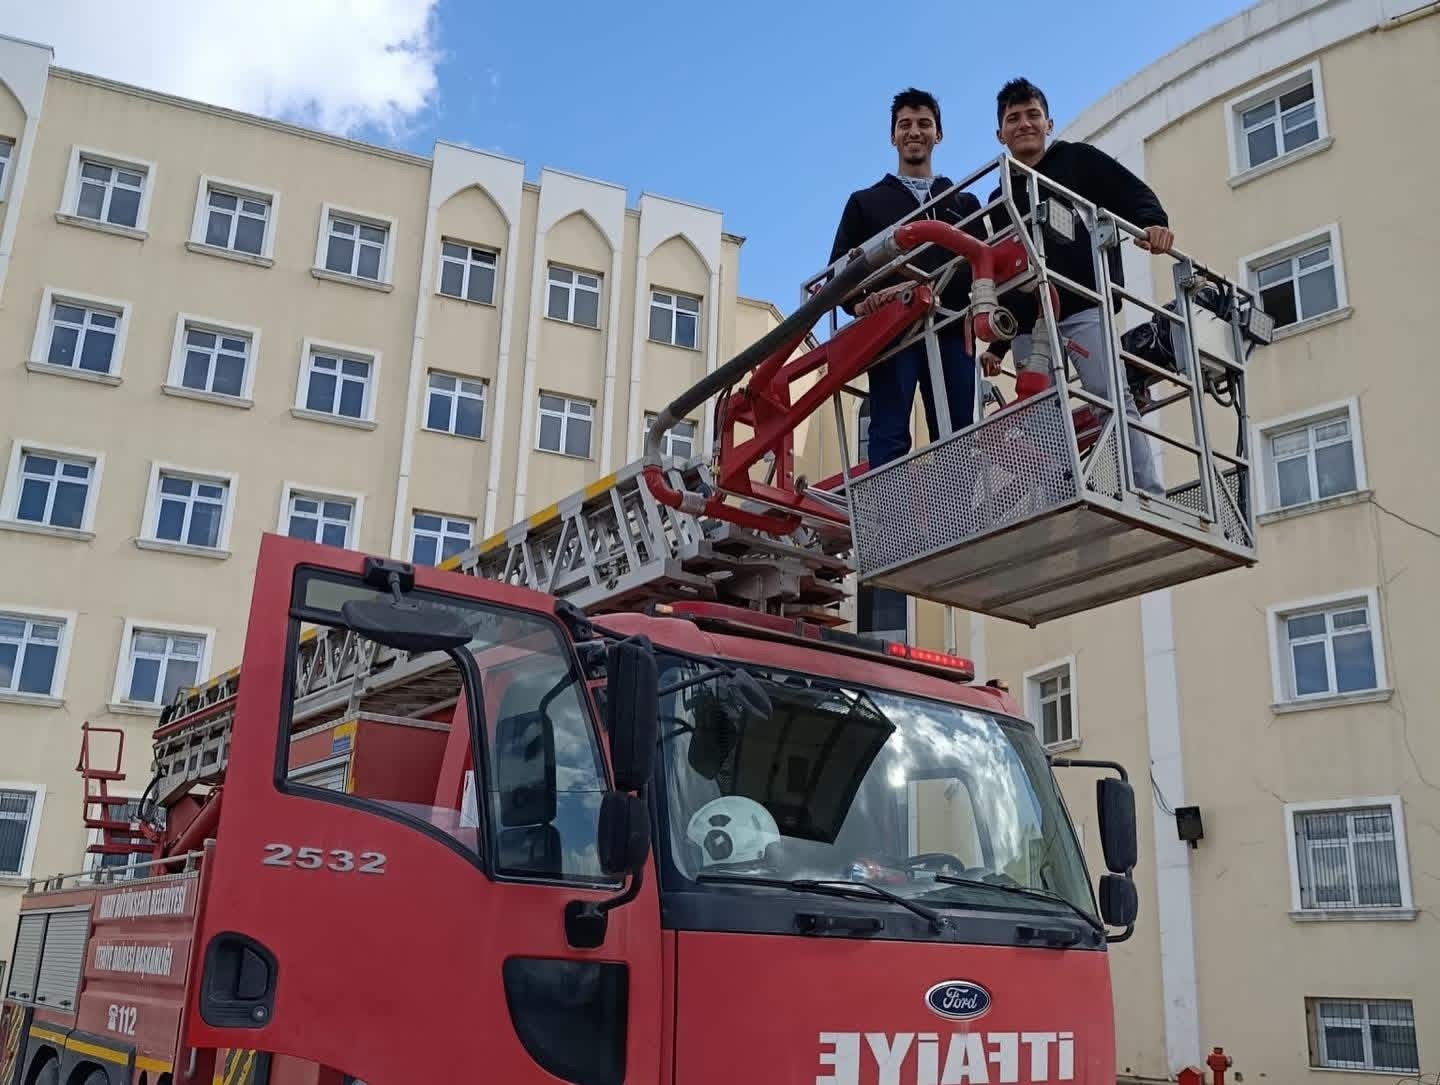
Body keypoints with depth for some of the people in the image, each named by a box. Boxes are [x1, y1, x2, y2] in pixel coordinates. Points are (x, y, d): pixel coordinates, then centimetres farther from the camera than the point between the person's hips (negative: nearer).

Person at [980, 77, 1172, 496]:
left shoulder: (1079, 159, 15)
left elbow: (1134, 193, 4)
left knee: (1110, 393, -18)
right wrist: (998, 344, 17)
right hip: (1028, 323, 5)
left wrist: (1152, 223, -20)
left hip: (1083, 305, -4)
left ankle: (1149, 495, -21)